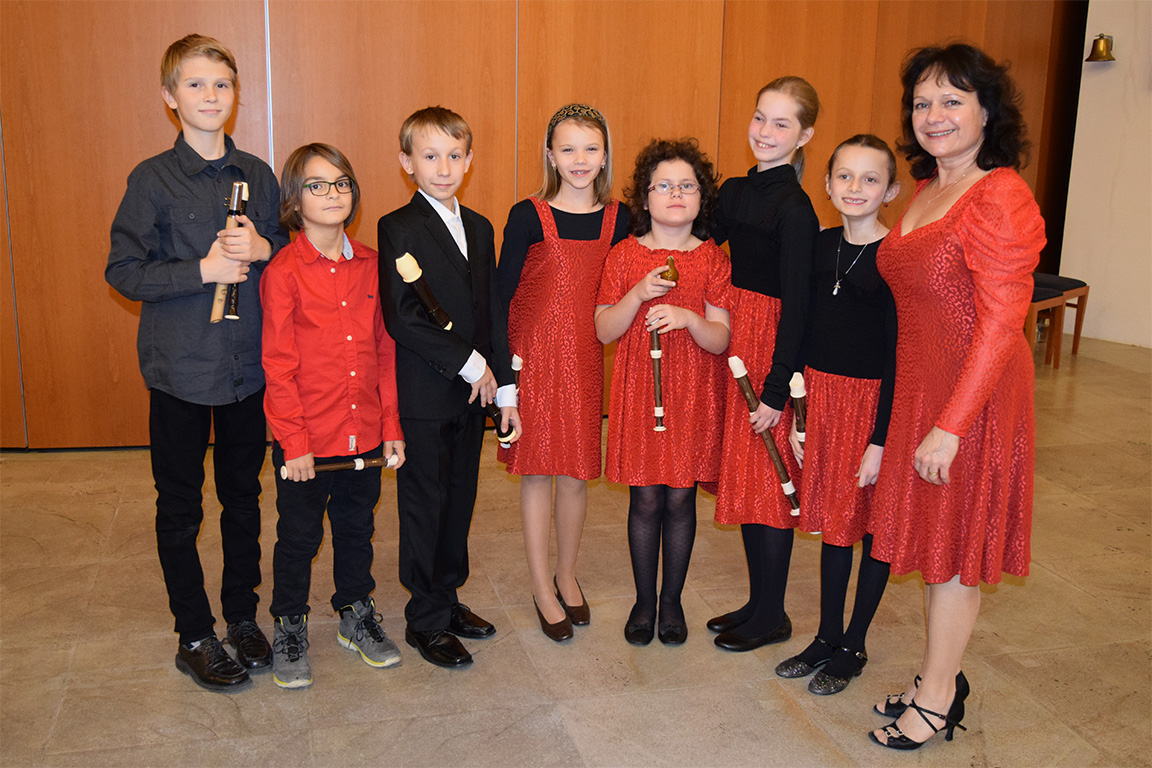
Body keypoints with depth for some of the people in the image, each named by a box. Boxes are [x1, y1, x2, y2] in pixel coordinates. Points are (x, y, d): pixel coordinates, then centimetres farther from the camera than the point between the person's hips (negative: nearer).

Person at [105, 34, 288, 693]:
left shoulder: (257, 175, 5)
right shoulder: (153, 179, -6)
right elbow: (123, 272, -7)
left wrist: (263, 249, -10)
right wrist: (203, 271, -19)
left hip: (249, 365, 3)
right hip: (180, 367, -3)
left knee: (244, 498, 15)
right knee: (180, 509, 8)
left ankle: (243, 615, 33)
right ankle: (194, 635, 24)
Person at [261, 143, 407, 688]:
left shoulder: (369, 265, 2)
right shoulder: (282, 272, -12)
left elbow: (385, 352, 5)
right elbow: (279, 368, -12)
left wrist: (392, 427, 3)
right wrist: (294, 442, -14)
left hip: (364, 434, 4)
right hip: (306, 440, -4)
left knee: (356, 529, 19)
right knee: (299, 537, 12)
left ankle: (355, 615, 39)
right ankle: (289, 628, 32)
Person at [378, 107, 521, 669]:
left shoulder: (479, 228, 12)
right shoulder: (398, 229, -9)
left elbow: (493, 312, 12)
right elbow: (402, 318, -18)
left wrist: (503, 387, 8)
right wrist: (469, 364, -15)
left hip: (472, 391, 6)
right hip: (423, 395, -6)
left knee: (460, 499, 14)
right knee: (426, 503, 4)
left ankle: (447, 597, 31)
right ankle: (426, 621, 17)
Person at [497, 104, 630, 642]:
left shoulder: (618, 219, 3)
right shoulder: (527, 216, -7)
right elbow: (502, 293, -5)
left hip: (590, 359, 3)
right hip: (534, 357, -3)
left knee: (578, 469, 11)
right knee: (537, 467, 5)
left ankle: (567, 576, 31)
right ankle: (542, 587, 20)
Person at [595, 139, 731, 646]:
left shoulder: (712, 260, 1)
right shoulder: (626, 256, 1)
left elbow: (721, 339, -2)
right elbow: (604, 332, -1)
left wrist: (689, 319, -21)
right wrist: (639, 294, -16)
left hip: (694, 394, 0)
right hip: (639, 391, 0)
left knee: (680, 498, 6)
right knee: (645, 498, 4)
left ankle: (672, 600, 24)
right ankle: (644, 601, 22)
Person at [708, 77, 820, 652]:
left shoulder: (795, 210, -14)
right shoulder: (735, 193, 9)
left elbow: (796, 305, -17)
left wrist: (777, 389, -18)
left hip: (772, 348, -8)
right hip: (734, 342, 8)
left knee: (769, 476, 2)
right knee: (744, 472, 14)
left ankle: (771, 616, 18)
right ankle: (758, 601, 29)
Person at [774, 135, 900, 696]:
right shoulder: (820, 246, 5)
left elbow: (897, 355, -14)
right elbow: (807, 334, 8)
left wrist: (882, 439, -16)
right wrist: (798, 414, 7)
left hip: (874, 403, -5)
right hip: (822, 396, 6)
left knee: (872, 524, 8)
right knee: (832, 519, 16)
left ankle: (853, 647, 24)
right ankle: (826, 636, 30)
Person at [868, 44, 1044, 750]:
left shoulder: (999, 197, -18)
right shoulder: (927, 192, 10)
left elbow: (1001, 322, -22)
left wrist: (950, 426, -24)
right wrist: (921, 411, 15)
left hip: (973, 397, -8)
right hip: (919, 387, 8)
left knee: (954, 546, 4)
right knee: (935, 539, 17)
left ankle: (937, 700, 22)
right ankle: (943, 678, 33)